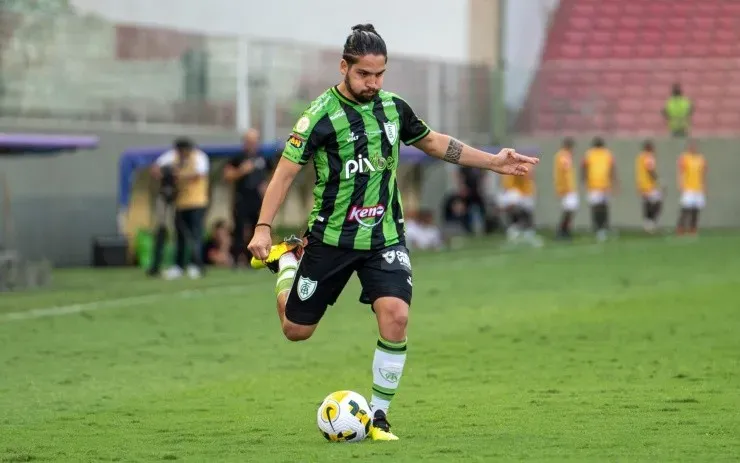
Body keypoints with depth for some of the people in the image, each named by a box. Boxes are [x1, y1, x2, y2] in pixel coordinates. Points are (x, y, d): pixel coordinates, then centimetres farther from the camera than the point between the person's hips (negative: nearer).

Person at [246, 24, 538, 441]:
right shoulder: (323, 114, -14)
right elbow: (286, 171, -13)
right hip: (332, 238, -3)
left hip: (385, 236, 3)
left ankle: (379, 415, -4)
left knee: (395, 316, -20)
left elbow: (433, 142, 19)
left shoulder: (393, 108, 2)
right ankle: (288, 258, 39)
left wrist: (494, 162, 16)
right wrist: (264, 228, -22)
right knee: (297, 330, 7)